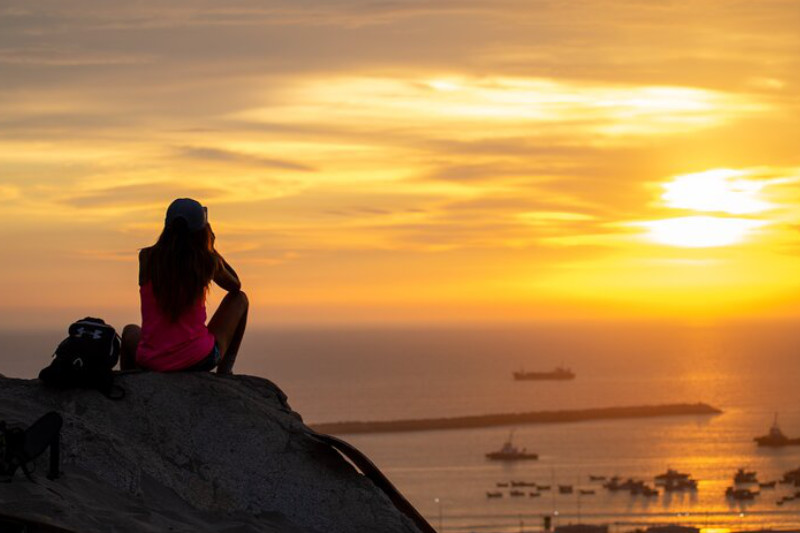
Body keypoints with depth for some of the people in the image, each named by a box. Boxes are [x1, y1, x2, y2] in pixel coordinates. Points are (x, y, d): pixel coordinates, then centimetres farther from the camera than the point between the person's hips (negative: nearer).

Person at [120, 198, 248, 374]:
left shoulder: (147, 257, -4)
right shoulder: (208, 261, -6)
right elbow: (235, 285, 17)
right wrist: (211, 249, 18)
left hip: (151, 362, 2)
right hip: (199, 360, -2)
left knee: (130, 331, 40)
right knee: (239, 299, 22)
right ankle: (224, 370, 21)